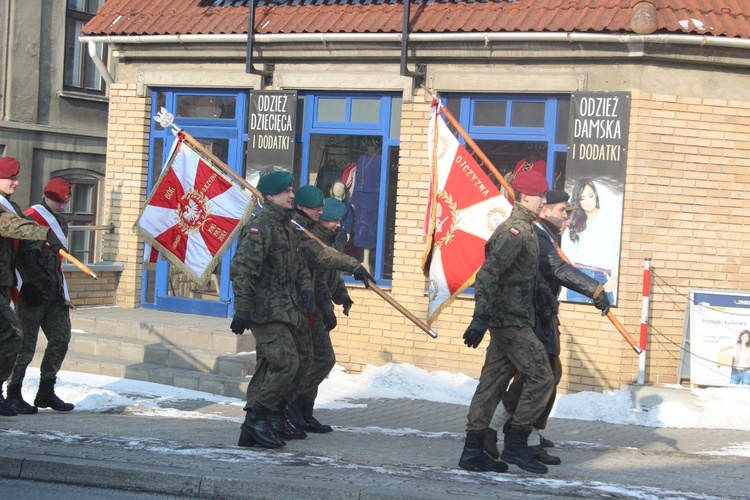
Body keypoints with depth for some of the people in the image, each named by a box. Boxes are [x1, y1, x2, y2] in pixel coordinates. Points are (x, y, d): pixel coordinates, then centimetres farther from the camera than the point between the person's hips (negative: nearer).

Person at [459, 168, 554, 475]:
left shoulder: (523, 230, 17)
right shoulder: (516, 231, -15)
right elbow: (489, 274, -24)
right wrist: (481, 318, -29)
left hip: (508, 320, 10)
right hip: (511, 320, -10)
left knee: (493, 383, 9)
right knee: (541, 378, -6)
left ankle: (472, 452, 11)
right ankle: (516, 446, -2)